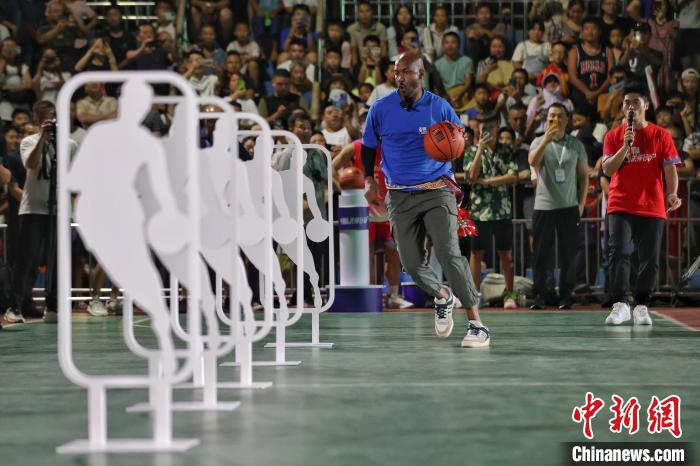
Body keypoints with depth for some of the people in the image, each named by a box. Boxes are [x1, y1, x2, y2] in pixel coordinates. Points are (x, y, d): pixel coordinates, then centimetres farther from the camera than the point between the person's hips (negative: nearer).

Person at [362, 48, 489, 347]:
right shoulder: (381, 109, 0)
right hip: (400, 196, 2)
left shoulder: (439, 107, -2)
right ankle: (443, 297, 31)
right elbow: (368, 147, 13)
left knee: (449, 254, -18)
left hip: (436, 191, -2)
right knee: (412, 263, -3)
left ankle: (476, 324, -14)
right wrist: (369, 181, 1)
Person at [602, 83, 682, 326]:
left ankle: (641, 306, 11)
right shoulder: (614, 136, 7)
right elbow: (607, 169, -2)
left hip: (652, 207, 0)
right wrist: (625, 146, -14)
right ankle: (620, 304, -12)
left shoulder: (661, 136, 4)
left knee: (649, 258, 2)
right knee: (618, 253, -13)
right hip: (620, 206, 0)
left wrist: (672, 194, -13)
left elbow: (670, 169, 3)